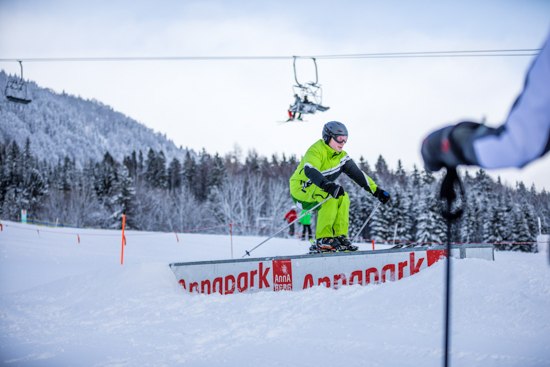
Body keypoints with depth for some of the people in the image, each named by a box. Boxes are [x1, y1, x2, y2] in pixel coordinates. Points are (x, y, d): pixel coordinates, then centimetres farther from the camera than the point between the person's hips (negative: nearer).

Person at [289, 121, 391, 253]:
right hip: (300, 189, -8)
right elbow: (310, 171, -41)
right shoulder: (316, 151, -21)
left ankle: (339, 237, -11)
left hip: (315, 190, 8)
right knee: (331, 196, -29)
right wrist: (329, 186, -56)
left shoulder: (341, 156, 5)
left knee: (343, 197, -12)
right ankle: (322, 240, -30)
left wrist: (377, 191, -1)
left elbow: (357, 174, 8)